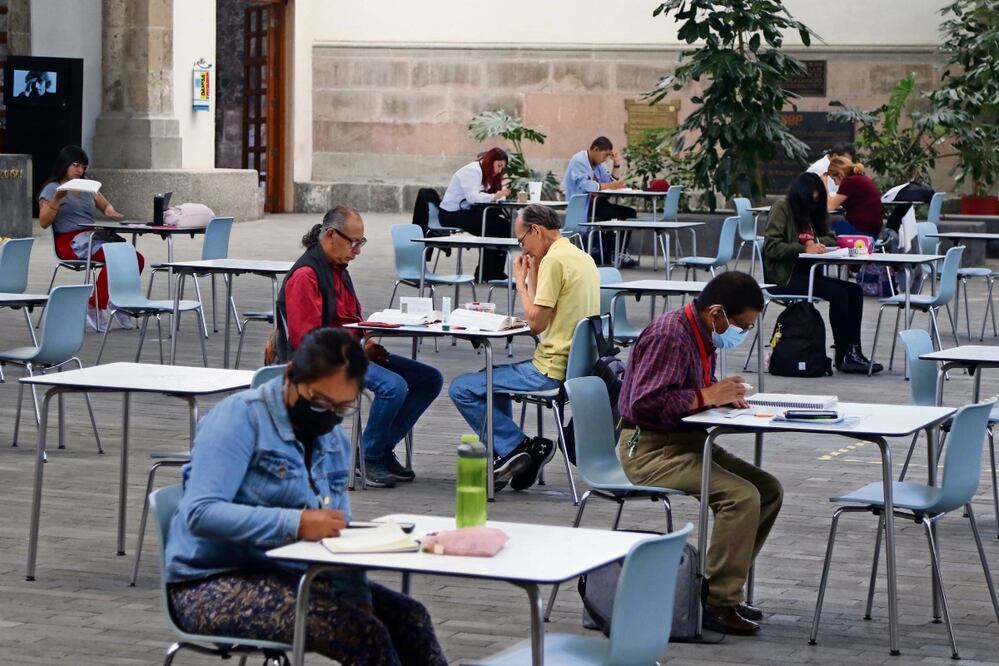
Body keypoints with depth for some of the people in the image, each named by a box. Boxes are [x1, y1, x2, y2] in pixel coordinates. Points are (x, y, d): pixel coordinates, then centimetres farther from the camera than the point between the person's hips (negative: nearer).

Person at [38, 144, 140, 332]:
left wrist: (110, 211, 5)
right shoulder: (52, 189, 4)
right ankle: (96, 307, -21)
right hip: (71, 241, -6)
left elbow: (106, 206, 29)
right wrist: (57, 200, -18)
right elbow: (44, 222, -4)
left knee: (137, 258, -18)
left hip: (94, 235, 6)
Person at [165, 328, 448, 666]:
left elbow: (337, 534, 8)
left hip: (291, 575, 8)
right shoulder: (241, 418, -13)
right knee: (361, 633, -24)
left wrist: (357, 599, -10)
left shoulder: (333, 438, 10)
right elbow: (200, 512, -25)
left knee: (409, 618, -6)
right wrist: (295, 524, -33)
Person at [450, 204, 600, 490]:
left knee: (462, 388, -5)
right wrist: (533, 276, 10)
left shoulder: (554, 259, -17)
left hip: (551, 370, -10)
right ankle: (508, 455, 20)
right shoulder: (582, 258, 13)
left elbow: (536, 323, -17)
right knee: (493, 378, 31)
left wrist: (521, 281, -6)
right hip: (574, 366, 10)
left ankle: (515, 447, -2)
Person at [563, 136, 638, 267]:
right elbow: (585, 185, -25)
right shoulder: (579, 161, -10)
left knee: (629, 212, -6)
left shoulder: (597, 164, 18)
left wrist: (616, 163, 7)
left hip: (595, 203, 9)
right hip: (581, 206, -9)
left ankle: (621, 254, -9)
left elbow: (613, 181, 17)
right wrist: (610, 186, -26)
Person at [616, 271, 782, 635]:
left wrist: (725, 393, 2)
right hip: (650, 447, -10)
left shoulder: (701, 334, 12)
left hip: (687, 442, 10)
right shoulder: (669, 336, -20)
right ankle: (716, 602, -16)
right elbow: (646, 403, -28)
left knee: (768, 489, 3)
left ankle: (723, 587, 9)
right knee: (741, 496, -25)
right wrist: (707, 396, -22)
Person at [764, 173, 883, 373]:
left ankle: (853, 351, -20)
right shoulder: (781, 209, -6)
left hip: (806, 273, 8)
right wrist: (804, 248, -25)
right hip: (784, 278, -8)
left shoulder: (813, 212, 17)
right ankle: (843, 355, -18)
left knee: (854, 290, -13)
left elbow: (831, 239, 17)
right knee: (837, 293, -25)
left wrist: (816, 242, -6)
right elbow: (771, 247, -15)